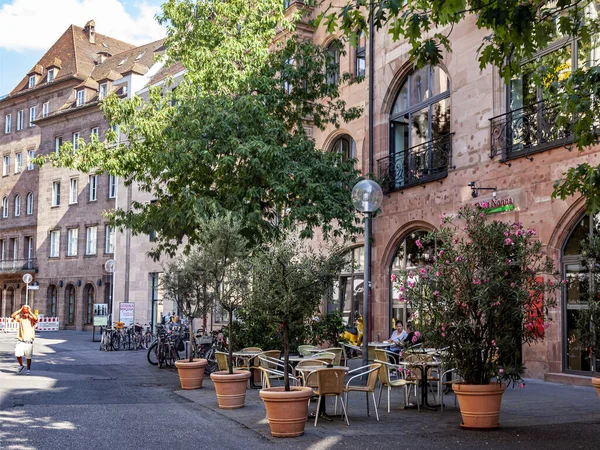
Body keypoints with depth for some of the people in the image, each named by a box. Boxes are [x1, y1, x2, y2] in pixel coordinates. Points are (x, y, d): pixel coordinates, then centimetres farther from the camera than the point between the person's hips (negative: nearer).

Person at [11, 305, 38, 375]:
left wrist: (29, 311, -17)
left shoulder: (31, 319, -4)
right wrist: (20, 310, -10)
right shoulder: (20, 317, 3)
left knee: (28, 356, 6)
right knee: (18, 354, -11)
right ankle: (21, 366, 15)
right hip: (20, 341, 1)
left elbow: (36, 319, -27)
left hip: (29, 341, -1)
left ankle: (28, 369, 23)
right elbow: (13, 316, -11)